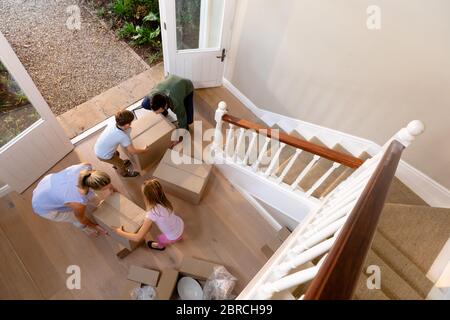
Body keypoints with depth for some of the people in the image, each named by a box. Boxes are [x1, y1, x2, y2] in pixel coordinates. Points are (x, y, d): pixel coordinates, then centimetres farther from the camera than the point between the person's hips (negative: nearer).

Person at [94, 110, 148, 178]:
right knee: (120, 163, 21)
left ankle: (117, 166, 64)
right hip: (104, 155, -6)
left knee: (116, 154, 33)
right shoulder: (123, 137, -35)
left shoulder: (113, 123, -17)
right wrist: (145, 150, -13)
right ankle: (124, 173, 53)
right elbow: (133, 151, -26)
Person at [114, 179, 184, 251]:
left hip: (174, 237, -5)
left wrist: (120, 232, -16)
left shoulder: (152, 213, -32)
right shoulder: (164, 201, -14)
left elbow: (138, 238, -28)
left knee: (159, 239, 28)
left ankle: (160, 246, 61)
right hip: (181, 225, 5)